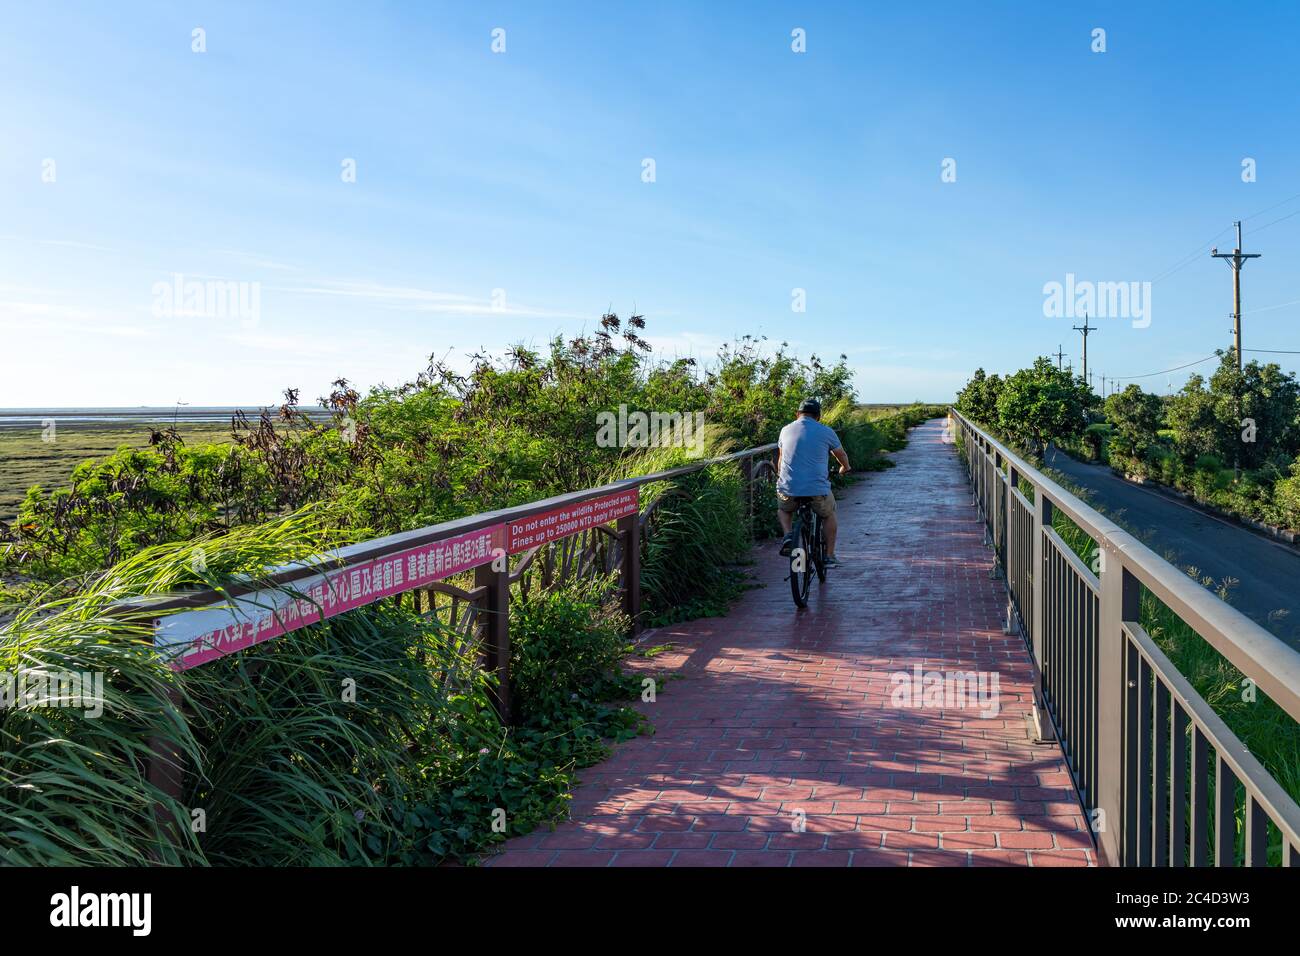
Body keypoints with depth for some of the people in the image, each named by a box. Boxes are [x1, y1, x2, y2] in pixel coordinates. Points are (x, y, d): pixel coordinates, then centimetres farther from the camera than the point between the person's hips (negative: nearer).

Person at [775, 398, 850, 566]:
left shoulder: (786, 430, 10)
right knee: (828, 515, 27)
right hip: (818, 489, -1)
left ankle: (787, 535, 6)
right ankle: (829, 556, 26)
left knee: (784, 510, 33)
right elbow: (842, 455, 21)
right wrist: (844, 469, 43)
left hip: (788, 488, 1)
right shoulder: (826, 432, 4)